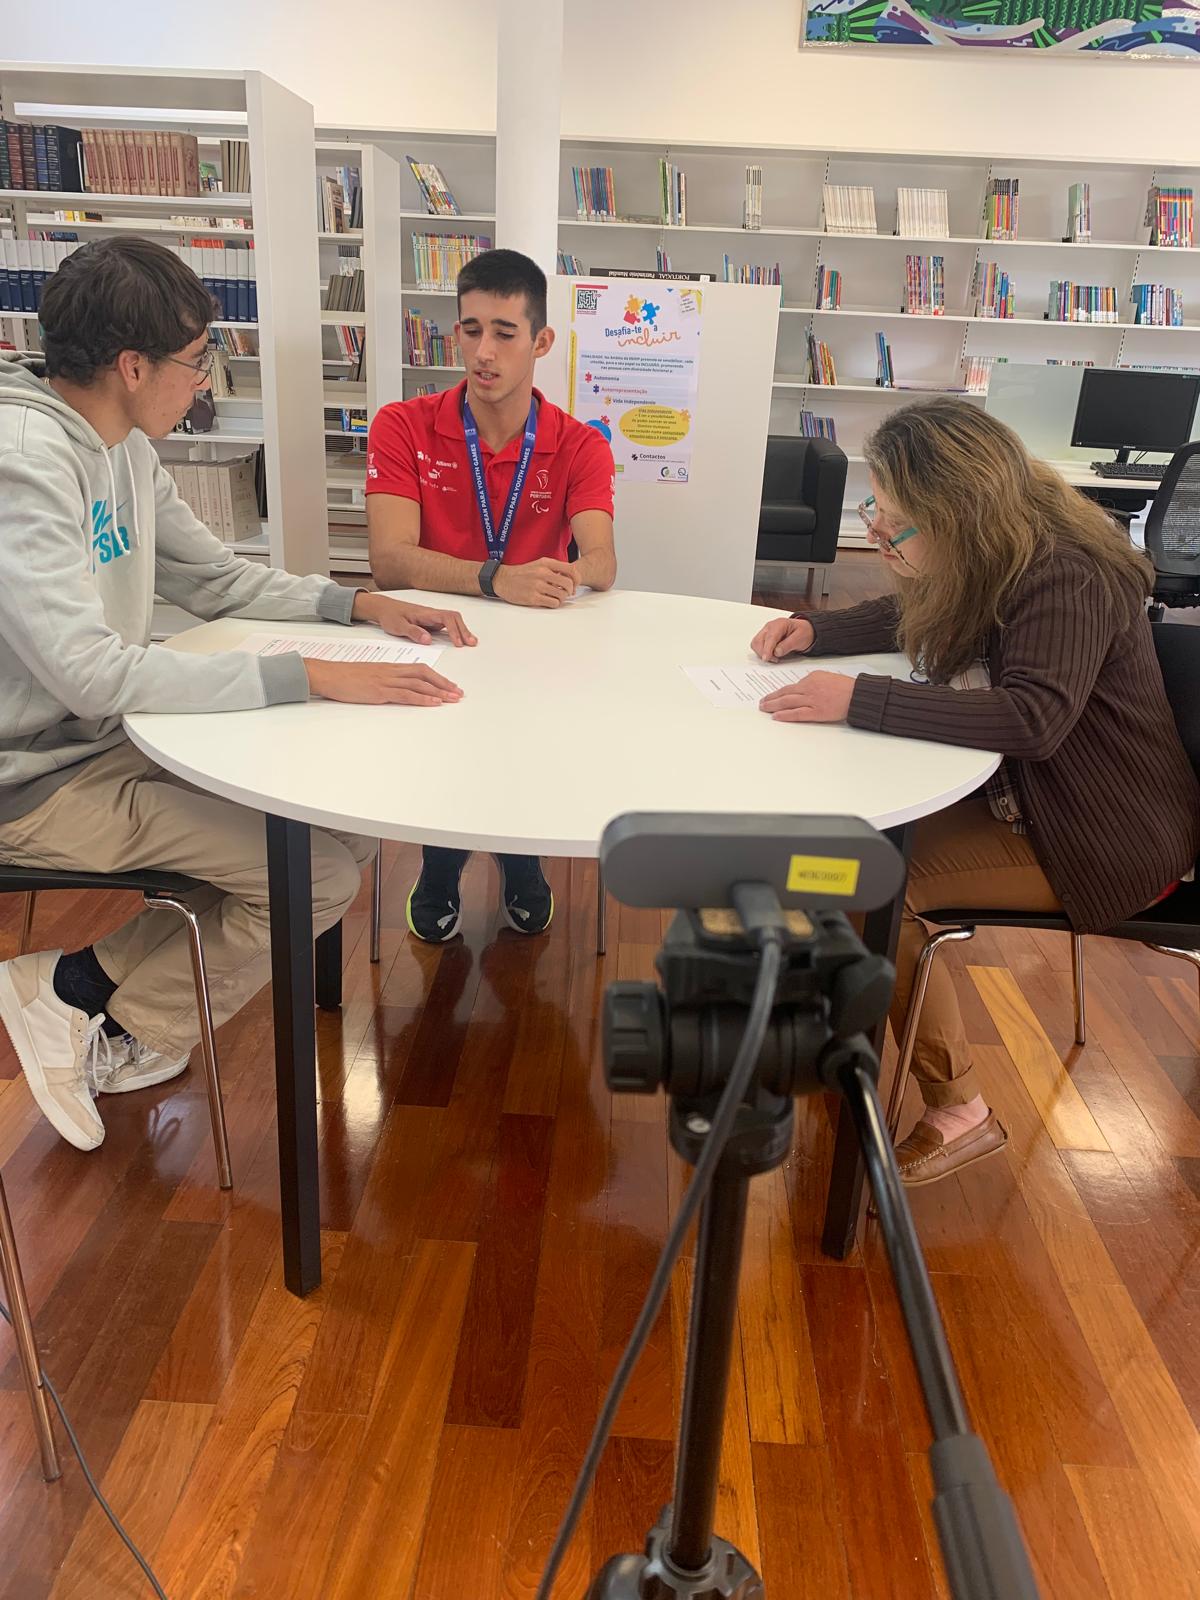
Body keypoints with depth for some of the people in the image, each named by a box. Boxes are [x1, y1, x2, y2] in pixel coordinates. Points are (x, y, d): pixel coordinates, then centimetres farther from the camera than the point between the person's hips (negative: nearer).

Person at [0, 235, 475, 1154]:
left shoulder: (125, 449, 6)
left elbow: (218, 578, 16)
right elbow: (90, 673, -30)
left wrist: (358, 604, 2)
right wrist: (310, 676, -33)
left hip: (117, 737, 9)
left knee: (350, 818, 4)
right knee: (321, 873, -16)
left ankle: (89, 984, 10)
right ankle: (107, 1018, 6)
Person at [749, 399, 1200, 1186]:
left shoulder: (1066, 581, -25)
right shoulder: (983, 559, 1)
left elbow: (1034, 718, -40)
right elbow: (906, 619, 20)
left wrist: (859, 700, -41)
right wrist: (817, 630, 1)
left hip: (1108, 838, -9)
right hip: (1019, 794, 9)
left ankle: (958, 1109, -3)